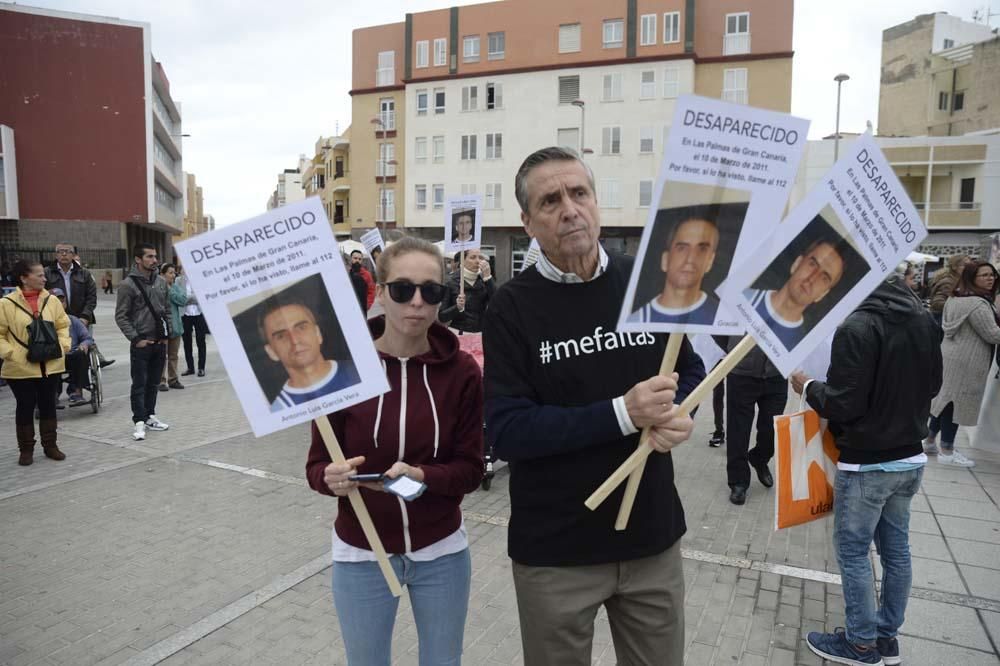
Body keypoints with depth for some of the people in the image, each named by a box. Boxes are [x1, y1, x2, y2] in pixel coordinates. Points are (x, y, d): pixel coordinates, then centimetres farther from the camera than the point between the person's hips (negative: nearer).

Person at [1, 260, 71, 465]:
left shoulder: (52, 300, 2)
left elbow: (63, 325, 11)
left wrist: (62, 346, -2)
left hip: (50, 365, 3)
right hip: (21, 368, -3)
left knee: (48, 406, 12)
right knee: (25, 407, 7)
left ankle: (50, 445, 24)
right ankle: (26, 449, 20)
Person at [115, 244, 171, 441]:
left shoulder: (161, 282, 8)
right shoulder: (128, 284, -9)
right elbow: (121, 316, -8)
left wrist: (167, 333, 6)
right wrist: (135, 338, -13)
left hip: (160, 343, 6)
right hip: (141, 343, -5)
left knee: (153, 383, 14)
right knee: (139, 384, -1)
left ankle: (150, 416, 25)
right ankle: (139, 422, 5)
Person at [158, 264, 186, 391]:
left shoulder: (177, 285, 6)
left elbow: (183, 300, -9)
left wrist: (169, 288, -12)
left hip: (175, 325, 6)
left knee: (173, 355, 14)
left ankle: (173, 379, 24)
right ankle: (161, 380, 6)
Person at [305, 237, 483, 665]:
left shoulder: (462, 370, -11)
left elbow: (470, 469, -9)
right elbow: (316, 464, -8)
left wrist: (419, 475, -26)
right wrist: (332, 478, -30)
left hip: (442, 553, 1)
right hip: (361, 555, 0)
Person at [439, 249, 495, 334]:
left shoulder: (484, 280, 5)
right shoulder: (451, 281, -4)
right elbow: (441, 316, -5)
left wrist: (488, 277, -16)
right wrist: (457, 308, -23)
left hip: (480, 334, 3)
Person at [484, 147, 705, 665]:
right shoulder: (511, 306, -11)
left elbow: (693, 372, 9)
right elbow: (505, 431, -17)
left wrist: (677, 412, -14)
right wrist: (621, 414, -25)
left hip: (652, 537, 3)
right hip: (554, 550, -2)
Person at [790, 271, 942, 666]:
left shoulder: (858, 326, -23)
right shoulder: (925, 321, 3)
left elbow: (842, 404, -22)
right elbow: (932, 386, 15)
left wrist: (808, 388, -5)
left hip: (866, 464, -8)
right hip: (911, 458, 8)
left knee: (853, 551, 7)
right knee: (896, 548, 17)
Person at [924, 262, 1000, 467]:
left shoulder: (955, 298, 13)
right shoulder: (978, 304, -19)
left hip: (952, 355, 10)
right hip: (965, 361, -10)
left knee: (946, 399, 15)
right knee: (957, 402, -3)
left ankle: (930, 442, 23)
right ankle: (947, 452, 4)